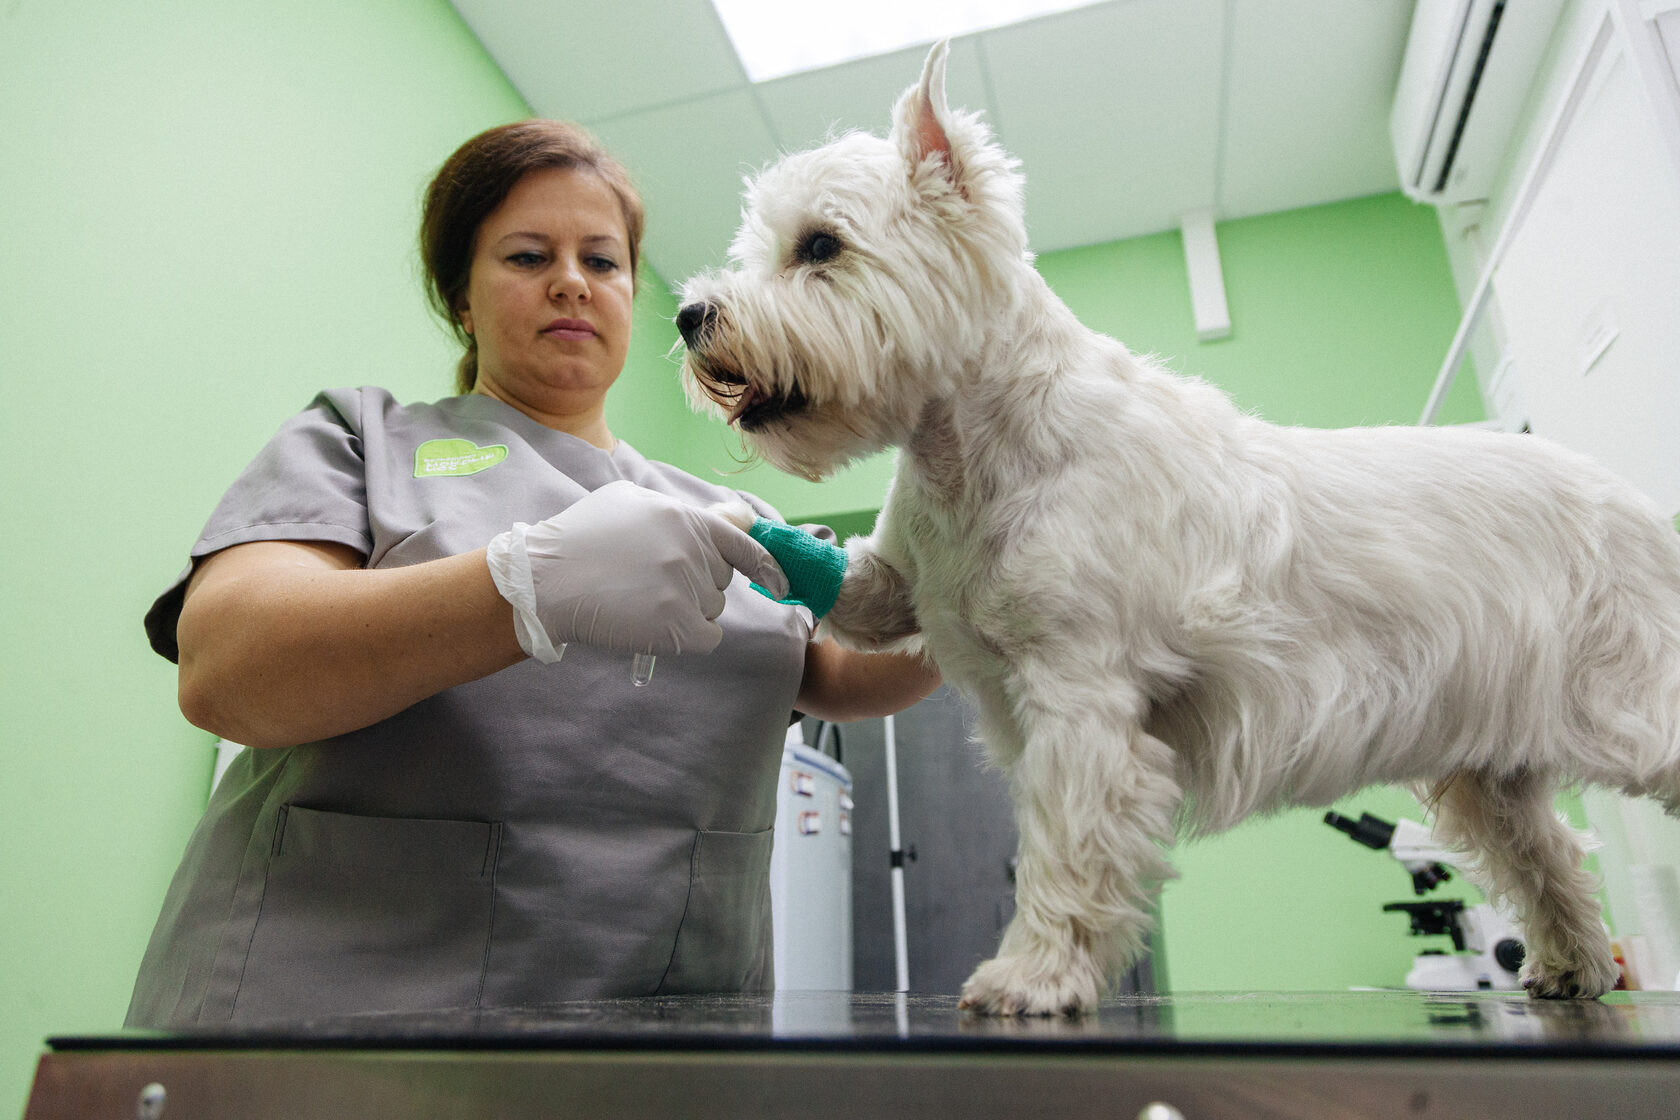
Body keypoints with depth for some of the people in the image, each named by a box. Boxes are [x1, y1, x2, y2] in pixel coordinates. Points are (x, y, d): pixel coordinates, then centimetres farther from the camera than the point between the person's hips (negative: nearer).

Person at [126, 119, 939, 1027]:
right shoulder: (360, 439, 8)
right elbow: (221, 667, -8)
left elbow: (852, 676, 9)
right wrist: (532, 583, -23)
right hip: (354, 1006, -2)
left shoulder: (719, 513, 17)